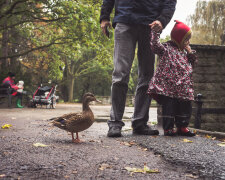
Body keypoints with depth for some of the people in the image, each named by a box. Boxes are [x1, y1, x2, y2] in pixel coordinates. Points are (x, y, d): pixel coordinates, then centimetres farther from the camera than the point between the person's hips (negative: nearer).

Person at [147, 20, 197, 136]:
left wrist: (190, 52, 11)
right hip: (168, 87, -7)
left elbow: (192, 63, 24)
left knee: (185, 107, 8)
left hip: (183, 89, 7)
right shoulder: (166, 48, -3)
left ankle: (182, 127, 18)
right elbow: (155, 45, -18)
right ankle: (168, 128, 3)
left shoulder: (184, 52, 20)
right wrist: (155, 32, -18)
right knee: (169, 106, -5)